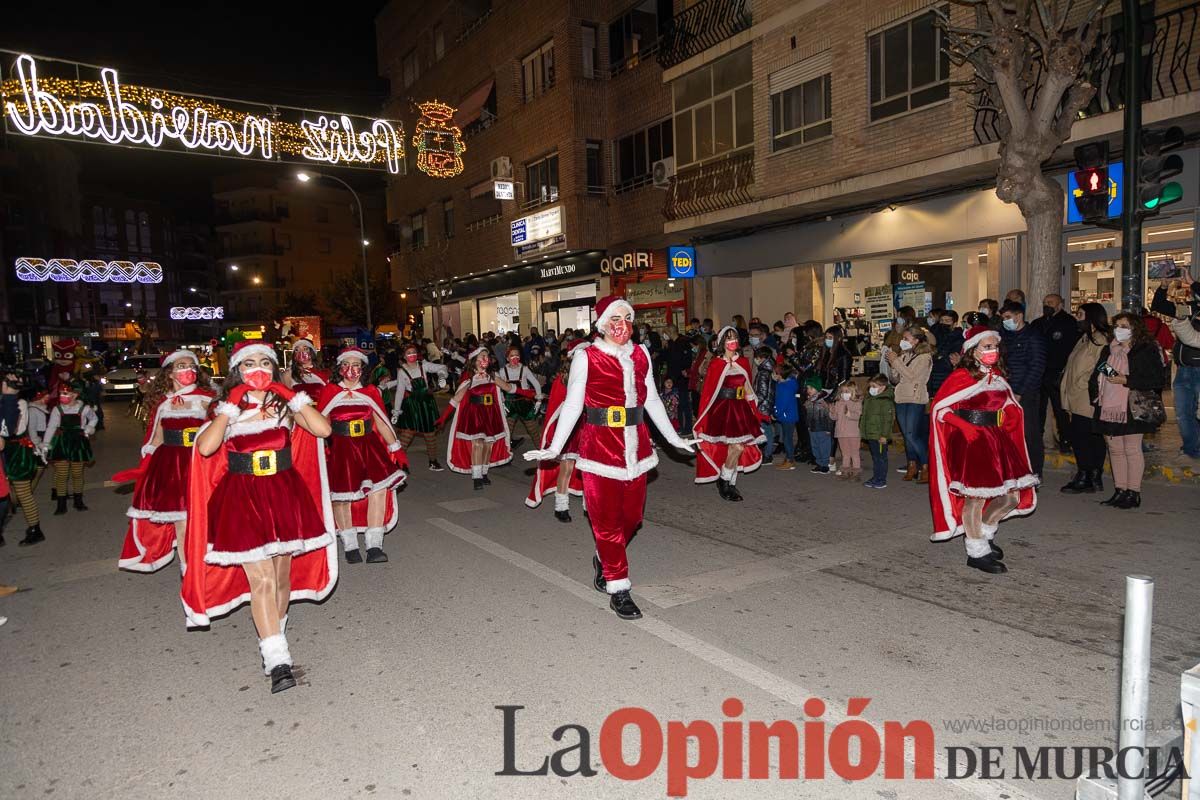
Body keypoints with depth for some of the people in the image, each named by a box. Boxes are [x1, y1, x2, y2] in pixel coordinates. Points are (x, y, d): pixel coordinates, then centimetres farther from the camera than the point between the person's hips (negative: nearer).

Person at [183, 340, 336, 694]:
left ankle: (273, 636, 31)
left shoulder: (284, 404, 6)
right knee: (260, 579, -9)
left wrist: (293, 397, -10)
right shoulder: (229, 409, 4)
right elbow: (205, 447, -15)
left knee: (282, 574, 10)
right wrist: (231, 407, -12)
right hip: (244, 500, -2)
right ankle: (277, 661, -8)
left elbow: (323, 429, -11)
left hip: (285, 495, 2)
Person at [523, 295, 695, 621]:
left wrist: (672, 437, 19)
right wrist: (554, 448, -7)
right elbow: (572, 405, -4)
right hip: (601, 445, -5)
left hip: (635, 446, 5)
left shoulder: (640, 355, 8)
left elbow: (652, 400, 16)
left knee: (632, 515, 12)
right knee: (606, 518, 2)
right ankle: (618, 589, 15)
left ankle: (603, 559, 40)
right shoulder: (587, 358, -5)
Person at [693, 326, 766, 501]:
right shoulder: (716, 364, -5)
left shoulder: (743, 363, 10)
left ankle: (730, 484, 18)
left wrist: (754, 413, 13)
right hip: (722, 410, -5)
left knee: (735, 448, 4)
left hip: (740, 410, 5)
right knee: (737, 447, -14)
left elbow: (748, 390, 16)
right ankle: (723, 480, 6)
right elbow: (707, 392, -5)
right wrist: (702, 420, -7)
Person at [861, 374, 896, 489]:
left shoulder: (886, 401, -15)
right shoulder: (869, 399, 12)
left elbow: (887, 420, -18)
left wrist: (884, 435, -20)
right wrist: (862, 427, 22)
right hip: (870, 435, 9)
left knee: (881, 457, -1)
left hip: (880, 436, -9)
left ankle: (882, 480, 6)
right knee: (874, 457, 16)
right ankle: (875, 478, 25)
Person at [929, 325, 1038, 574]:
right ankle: (977, 552, 13)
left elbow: (1009, 405, 28)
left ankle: (983, 534, 32)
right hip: (970, 442, -8)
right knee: (975, 496, -2)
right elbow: (939, 408, -12)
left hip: (997, 440, 8)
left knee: (1012, 496, 9)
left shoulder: (998, 376, 11)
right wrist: (964, 426, -20)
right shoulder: (961, 376, -11)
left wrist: (1011, 411, 7)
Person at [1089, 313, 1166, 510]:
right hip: (1109, 409, 6)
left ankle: (1133, 493, 6)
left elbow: (1158, 380, -11)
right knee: (1115, 450, 9)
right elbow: (1096, 376, 24)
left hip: (1132, 410, -6)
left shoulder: (1147, 351, -5)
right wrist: (1095, 395, 8)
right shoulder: (1108, 350, 16)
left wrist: (1126, 380, -18)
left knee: (1132, 450, -2)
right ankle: (1120, 491, 17)